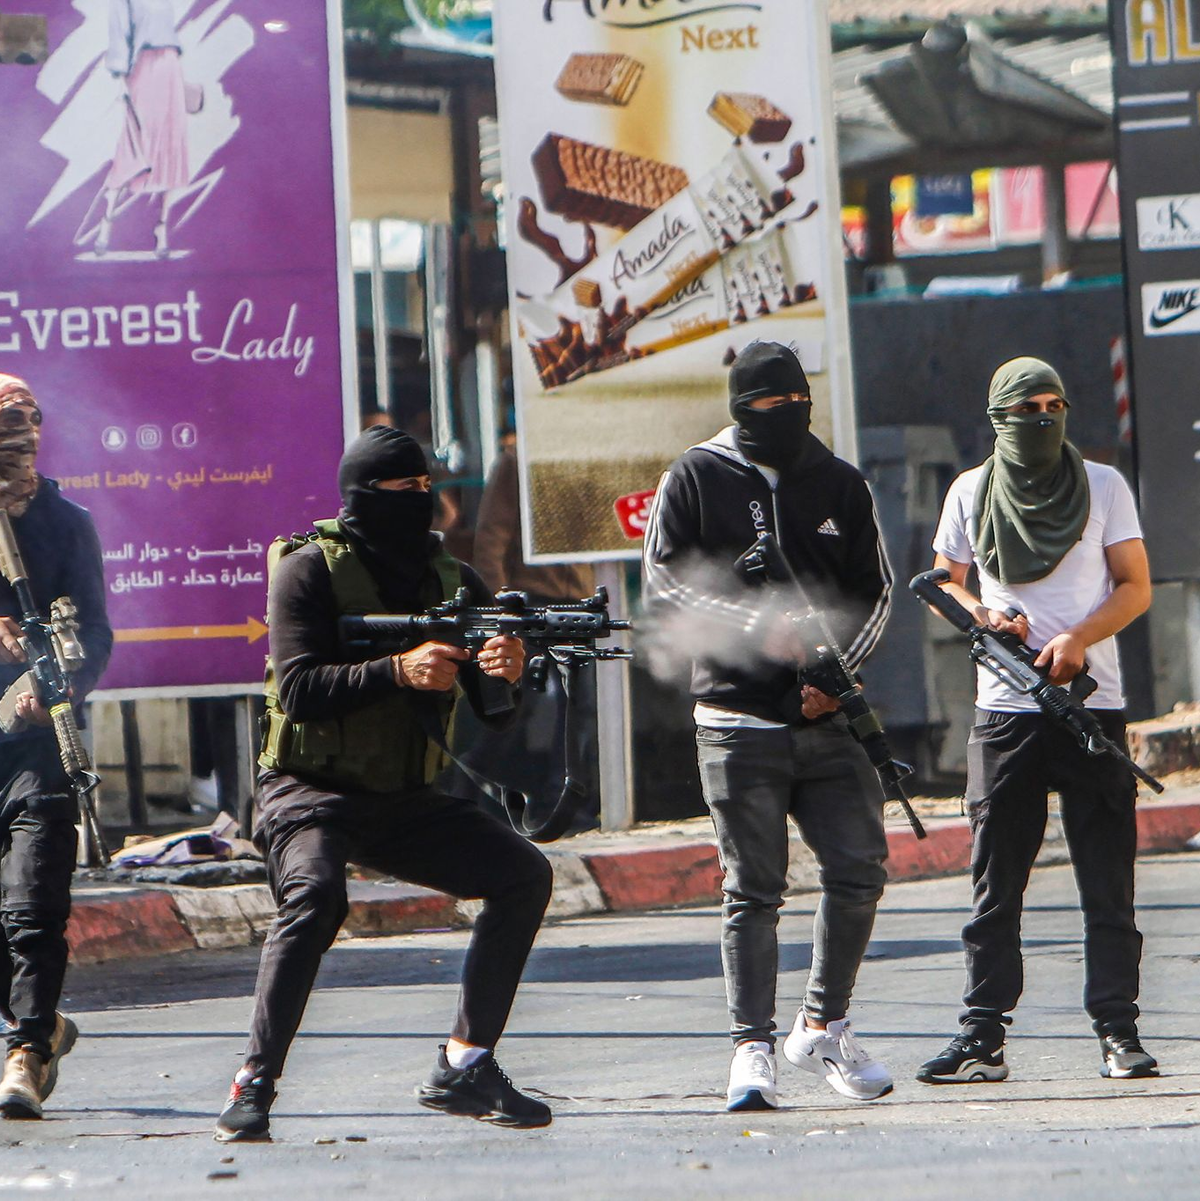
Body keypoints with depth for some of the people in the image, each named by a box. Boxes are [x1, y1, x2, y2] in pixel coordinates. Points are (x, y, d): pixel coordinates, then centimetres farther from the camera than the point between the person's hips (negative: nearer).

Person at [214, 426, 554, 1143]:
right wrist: (398, 671, -30)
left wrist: (506, 671, -20)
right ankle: (254, 1089, -28)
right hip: (313, 791, -6)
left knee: (523, 875, -8)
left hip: (407, 802, 6)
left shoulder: (450, 579, 6)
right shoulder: (310, 569, -8)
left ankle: (465, 1068, -1)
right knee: (315, 897, -33)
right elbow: (299, 687, -19)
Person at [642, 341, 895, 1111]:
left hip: (828, 721, 3)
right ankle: (753, 1048, 1)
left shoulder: (841, 486, 12)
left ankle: (824, 1027, 15)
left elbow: (875, 591, 12)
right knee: (754, 890, -3)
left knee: (861, 869, -3)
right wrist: (756, 623, -18)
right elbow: (666, 584, -4)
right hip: (739, 721, -3)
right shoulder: (694, 482, 3)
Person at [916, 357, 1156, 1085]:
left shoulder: (1103, 486, 6)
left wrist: (1080, 638, -14)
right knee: (995, 883, 1)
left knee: (1107, 881, -4)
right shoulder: (971, 493, 9)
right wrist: (982, 615, -5)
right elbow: (945, 582, 17)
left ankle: (1119, 1033, -2)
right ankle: (983, 1038, 4)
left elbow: (1136, 587, 3)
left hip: (1092, 704, -1)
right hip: (1004, 710, 1)